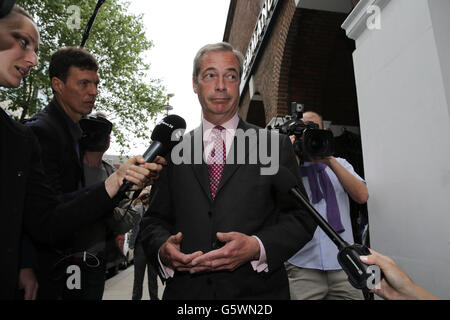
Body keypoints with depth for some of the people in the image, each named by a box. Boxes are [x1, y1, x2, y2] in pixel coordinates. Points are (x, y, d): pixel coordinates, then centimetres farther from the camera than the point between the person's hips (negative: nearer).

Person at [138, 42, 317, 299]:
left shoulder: (276, 146, -1)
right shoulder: (173, 152, 5)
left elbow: (301, 218, -3)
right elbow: (154, 221, 7)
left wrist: (257, 247, -19)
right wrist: (163, 249, -15)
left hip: (258, 291, -1)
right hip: (185, 290, 2)